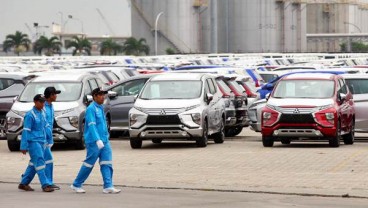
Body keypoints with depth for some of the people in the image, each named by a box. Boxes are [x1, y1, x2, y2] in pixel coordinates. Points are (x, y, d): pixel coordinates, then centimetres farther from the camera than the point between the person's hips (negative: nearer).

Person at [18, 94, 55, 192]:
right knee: (39, 161, -12)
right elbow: (26, 131, -12)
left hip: (41, 142, 8)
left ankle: (24, 183, 19)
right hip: (33, 141, -8)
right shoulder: (30, 115, -11)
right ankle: (45, 185, -14)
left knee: (34, 163, 10)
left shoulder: (42, 113, 12)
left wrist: (49, 139, 21)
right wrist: (24, 146, -13)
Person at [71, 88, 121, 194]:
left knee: (107, 163, -2)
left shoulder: (100, 108, 15)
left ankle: (108, 186, -5)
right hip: (93, 141, -8)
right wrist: (97, 140, -30)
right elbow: (91, 125, -21)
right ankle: (76, 185, 12)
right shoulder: (91, 108, -12)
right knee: (89, 164, 0)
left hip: (104, 141, 8)